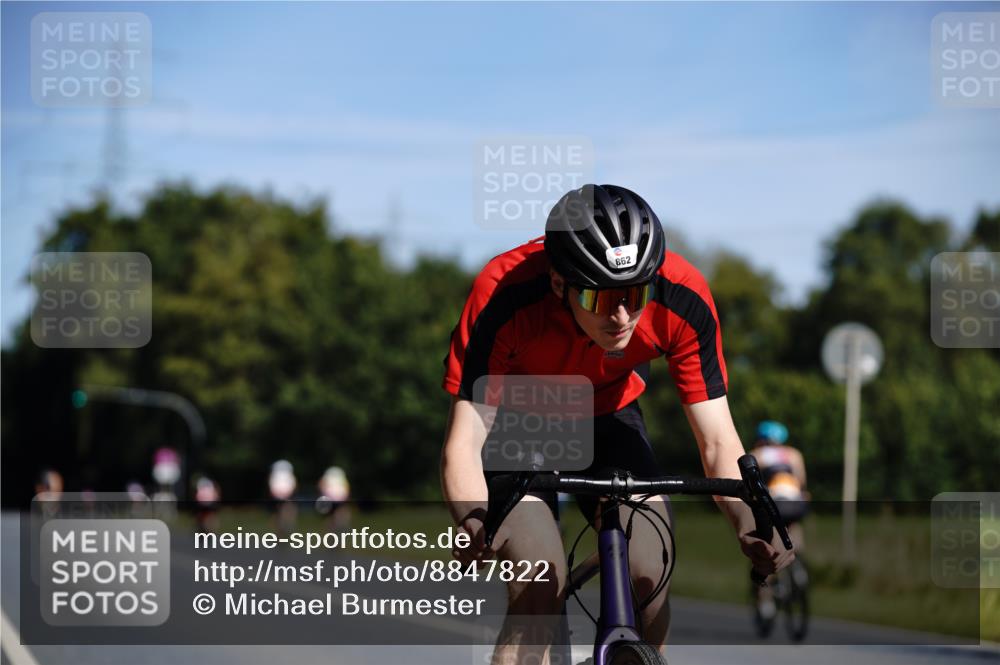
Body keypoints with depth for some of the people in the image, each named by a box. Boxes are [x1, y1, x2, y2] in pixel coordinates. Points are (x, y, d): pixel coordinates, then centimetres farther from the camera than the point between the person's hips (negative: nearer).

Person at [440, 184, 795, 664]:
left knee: (648, 578, -17)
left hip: (607, 420, 3)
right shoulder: (506, 296, -36)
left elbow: (717, 441, -23)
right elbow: (463, 443, -37)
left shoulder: (683, 299, -29)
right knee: (539, 588, -24)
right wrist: (474, 521, -57)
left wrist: (750, 522, -42)